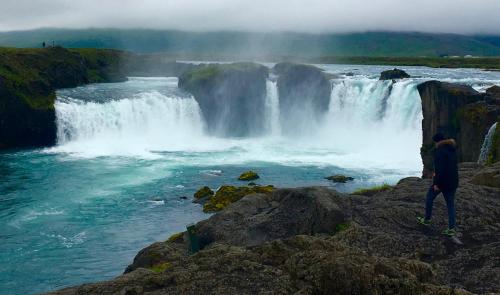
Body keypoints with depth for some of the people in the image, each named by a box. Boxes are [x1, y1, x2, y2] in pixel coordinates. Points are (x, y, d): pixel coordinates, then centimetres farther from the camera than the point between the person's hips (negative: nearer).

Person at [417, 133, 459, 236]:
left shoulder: (440, 151, -16)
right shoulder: (452, 150, 11)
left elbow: (439, 168, -23)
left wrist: (436, 183, -20)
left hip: (442, 181, -7)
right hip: (453, 181, 7)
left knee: (430, 197, 16)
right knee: (450, 204, 8)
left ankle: (427, 219, 26)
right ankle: (451, 229, 6)